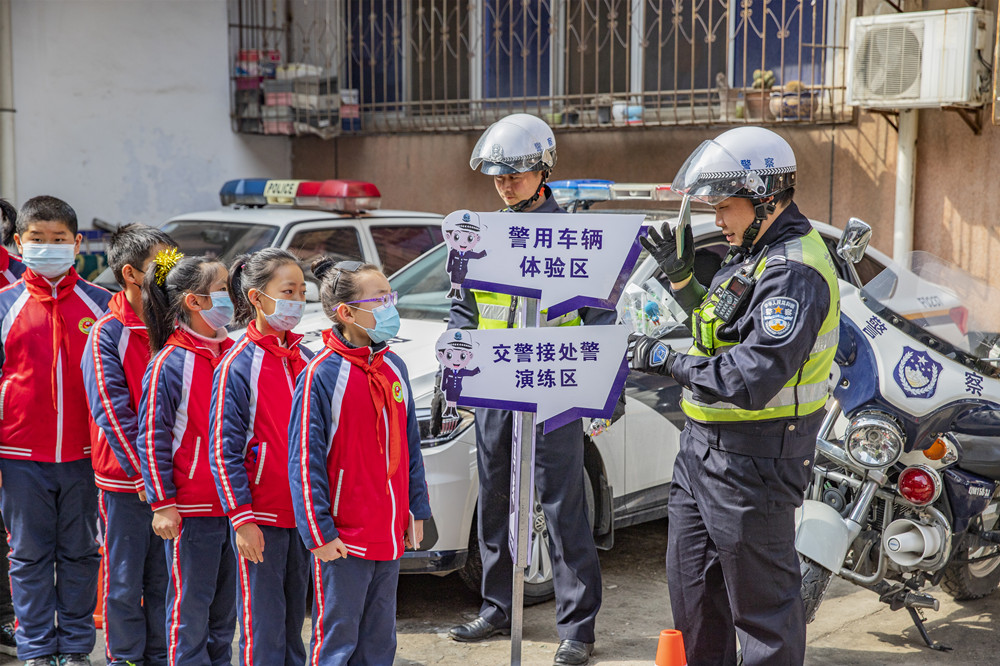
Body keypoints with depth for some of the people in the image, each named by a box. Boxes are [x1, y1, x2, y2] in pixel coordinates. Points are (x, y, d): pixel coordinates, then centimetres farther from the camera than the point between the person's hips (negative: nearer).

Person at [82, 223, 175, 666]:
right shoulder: (106, 335, -8)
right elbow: (112, 411, -12)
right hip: (125, 480, -4)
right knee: (124, 580, 7)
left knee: (166, 578, 12)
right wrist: (143, 471, -18)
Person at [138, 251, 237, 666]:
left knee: (227, 601, 15)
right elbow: (153, 439, -11)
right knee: (190, 604, 3)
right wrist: (162, 503, -13)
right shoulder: (169, 364, -12)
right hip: (190, 508, -6)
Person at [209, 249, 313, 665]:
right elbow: (224, 451, -11)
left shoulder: (305, 359, 8)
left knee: (294, 613, 15)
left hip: (302, 512, 6)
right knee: (263, 624, 0)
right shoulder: (238, 365, -10)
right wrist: (241, 518, -15)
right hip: (260, 515, -6)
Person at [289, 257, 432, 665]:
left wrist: (417, 510, 13)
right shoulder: (321, 374, -14)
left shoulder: (393, 368, 7)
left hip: (390, 533, 7)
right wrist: (319, 532, -15)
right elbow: (305, 459, -14)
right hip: (343, 539, -6)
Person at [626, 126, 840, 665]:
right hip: (703, 444, 10)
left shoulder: (794, 273, -22)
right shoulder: (753, 253, 11)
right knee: (691, 580, 20)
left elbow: (752, 381, -30)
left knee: (760, 599, 3)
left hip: (752, 459, -10)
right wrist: (681, 277, 12)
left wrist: (665, 359, -22)